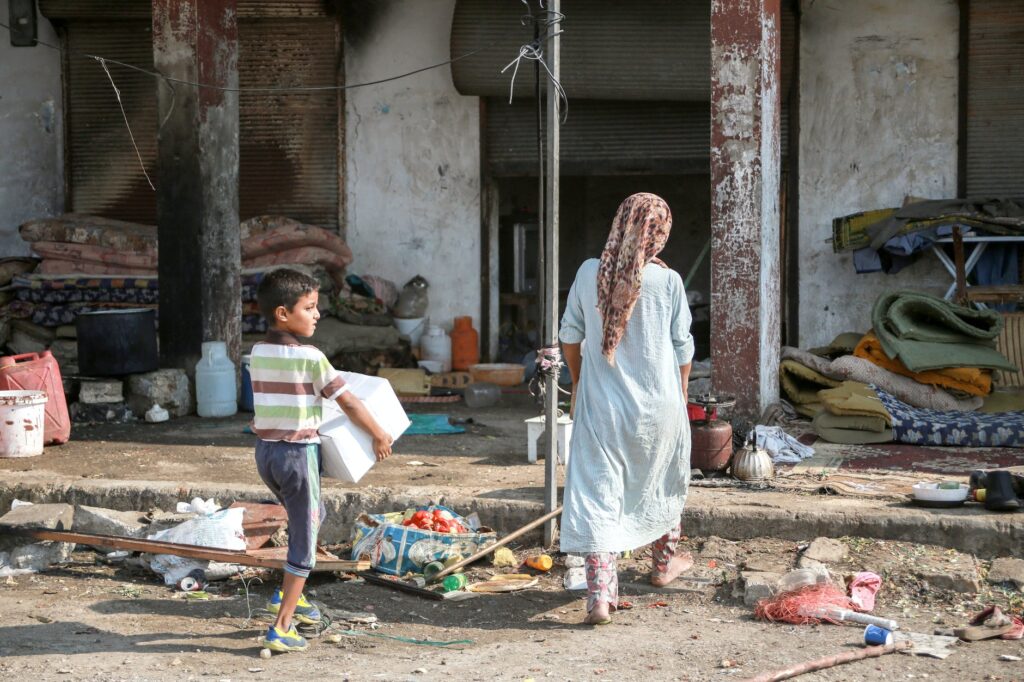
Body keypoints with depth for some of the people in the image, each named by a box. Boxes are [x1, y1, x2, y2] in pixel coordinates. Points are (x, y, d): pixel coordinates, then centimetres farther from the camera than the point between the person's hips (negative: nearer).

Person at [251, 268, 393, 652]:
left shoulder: (258, 354, 4)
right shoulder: (310, 358, -15)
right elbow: (349, 403, -11)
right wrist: (379, 436, 1)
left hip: (265, 451, 7)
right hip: (298, 452, -7)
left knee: (312, 515, 28)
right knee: (304, 538, 3)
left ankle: (289, 594, 27)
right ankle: (281, 628, 2)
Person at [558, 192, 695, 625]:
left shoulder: (590, 274, -3)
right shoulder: (667, 281, -9)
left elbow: (570, 334, 7)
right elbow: (682, 347, -2)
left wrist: (578, 383, 22)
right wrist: (681, 397, 13)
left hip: (601, 404, 0)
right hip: (658, 403, 0)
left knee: (597, 492, -1)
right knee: (662, 483, 23)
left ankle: (600, 594, -11)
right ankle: (664, 562, 43)